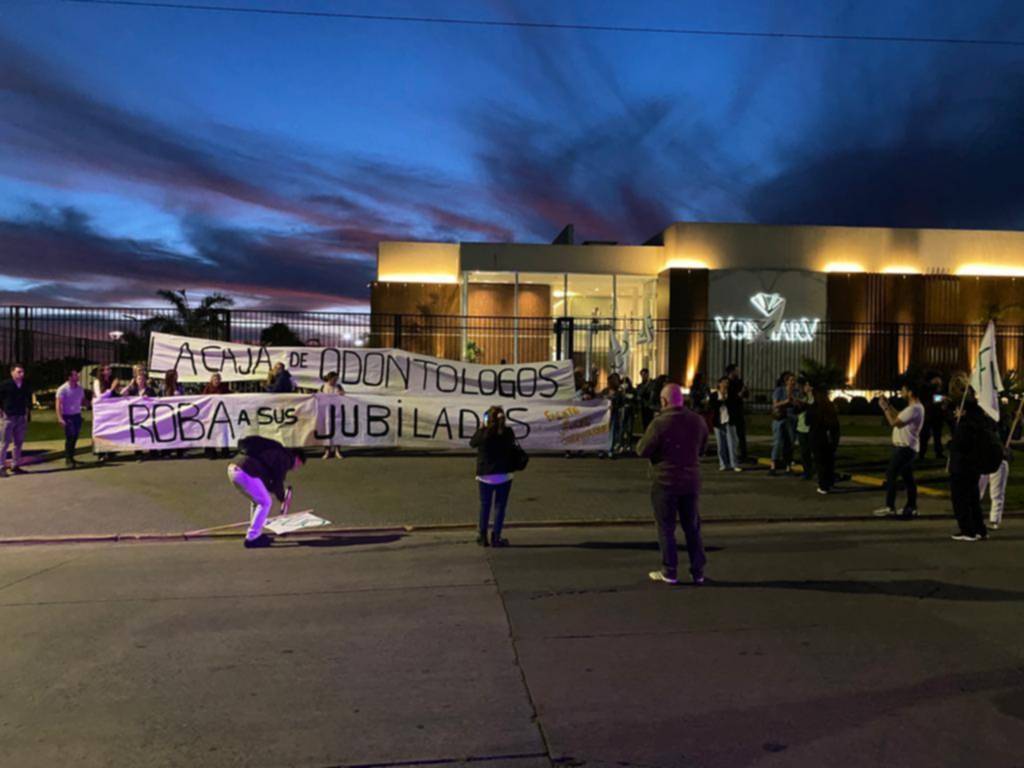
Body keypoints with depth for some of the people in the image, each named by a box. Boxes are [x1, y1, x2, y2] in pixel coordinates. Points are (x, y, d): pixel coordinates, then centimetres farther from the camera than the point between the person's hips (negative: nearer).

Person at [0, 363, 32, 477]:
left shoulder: (26, 386, 6)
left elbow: (28, 399, 16)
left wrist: (28, 412, 12)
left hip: (21, 417, 5)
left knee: (19, 442, 10)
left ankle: (15, 465, 20)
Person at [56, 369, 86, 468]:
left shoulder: (80, 388, 6)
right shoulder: (62, 389, -12)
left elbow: (83, 399, 19)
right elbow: (58, 404, -16)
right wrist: (60, 418, -24)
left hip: (77, 415, 6)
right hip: (67, 416, -6)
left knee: (75, 437, 11)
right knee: (69, 437, -9)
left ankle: (71, 457, 24)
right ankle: (68, 459, -2)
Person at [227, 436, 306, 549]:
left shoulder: (275, 453, 31)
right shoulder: (285, 458, 2)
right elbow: (277, 482, -2)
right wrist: (283, 498, 16)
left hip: (233, 468, 10)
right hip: (244, 472, -10)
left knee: (257, 501, 24)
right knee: (265, 503, 1)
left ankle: (256, 534, 29)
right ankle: (252, 538, 2)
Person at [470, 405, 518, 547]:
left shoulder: (483, 433, -11)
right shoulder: (508, 432, -7)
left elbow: (472, 443, 7)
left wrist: (481, 428, 12)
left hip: (485, 476, 0)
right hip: (504, 475, 0)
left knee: (485, 505, 13)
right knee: (500, 506, 8)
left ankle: (482, 537, 20)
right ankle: (496, 538, 8)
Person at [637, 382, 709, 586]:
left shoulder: (660, 423, -18)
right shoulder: (698, 421, 0)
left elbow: (643, 450, -13)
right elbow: (701, 449, 12)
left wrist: (648, 440, 5)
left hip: (665, 482, -5)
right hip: (691, 481, 5)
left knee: (666, 527, 6)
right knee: (692, 527, 14)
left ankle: (669, 572, 10)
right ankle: (698, 571, 18)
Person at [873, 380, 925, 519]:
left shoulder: (914, 409, -21)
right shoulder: (915, 407, 13)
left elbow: (894, 422, -23)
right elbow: (899, 418, 19)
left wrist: (884, 407, -13)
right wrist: (889, 405, 15)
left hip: (904, 448, -10)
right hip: (905, 447, 10)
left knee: (890, 476, -7)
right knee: (908, 478, 13)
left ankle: (890, 507, -5)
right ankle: (911, 507, 17)